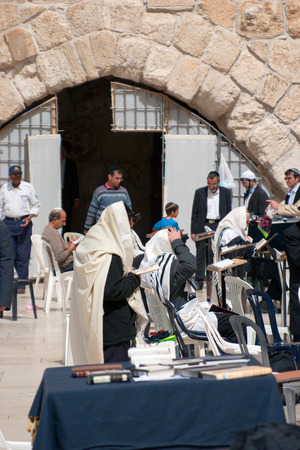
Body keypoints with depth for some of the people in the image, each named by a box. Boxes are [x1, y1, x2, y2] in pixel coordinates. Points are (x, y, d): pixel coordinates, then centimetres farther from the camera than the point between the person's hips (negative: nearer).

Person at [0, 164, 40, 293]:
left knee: (23, 255, -4)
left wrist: (29, 218, -9)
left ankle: (21, 285, 2)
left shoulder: (28, 187, 3)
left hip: (24, 223, -2)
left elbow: (36, 205, 7)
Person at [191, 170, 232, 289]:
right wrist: (193, 231, 0)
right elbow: (194, 213, 6)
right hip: (203, 226, -1)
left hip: (219, 225, 1)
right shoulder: (199, 192, 4)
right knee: (201, 254, -3)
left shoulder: (225, 193, 6)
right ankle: (199, 282, 0)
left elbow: (228, 212, 10)